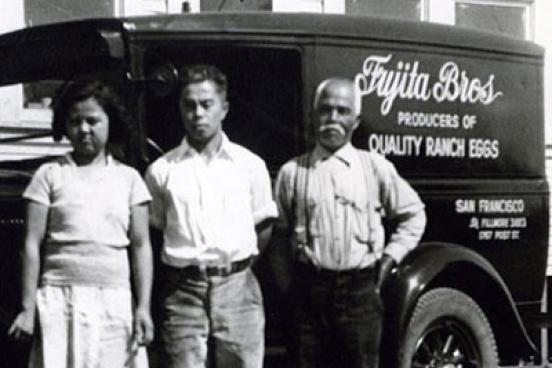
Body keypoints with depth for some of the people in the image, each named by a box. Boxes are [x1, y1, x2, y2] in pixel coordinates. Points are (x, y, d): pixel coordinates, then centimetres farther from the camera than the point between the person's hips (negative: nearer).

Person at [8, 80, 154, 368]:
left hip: (115, 301, 1)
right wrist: (28, 307, -1)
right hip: (60, 300, -1)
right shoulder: (50, 175, 6)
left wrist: (143, 307, 2)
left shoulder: (128, 178, 11)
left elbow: (141, 246, 9)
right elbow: (32, 244, 4)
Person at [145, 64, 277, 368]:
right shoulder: (162, 170, 5)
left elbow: (263, 227, 14)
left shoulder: (250, 164, 7)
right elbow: (153, 229, 11)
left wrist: (238, 263, 7)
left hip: (237, 286, 1)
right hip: (183, 289, 0)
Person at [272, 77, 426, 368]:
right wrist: (287, 283, 1)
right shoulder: (292, 172, 4)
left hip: (361, 290, 0)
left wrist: (391, 256, 8)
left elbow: (413, 213, 16)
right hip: (310, 290, 0)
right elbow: (279, 234, 8)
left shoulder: (376, 167, 6)